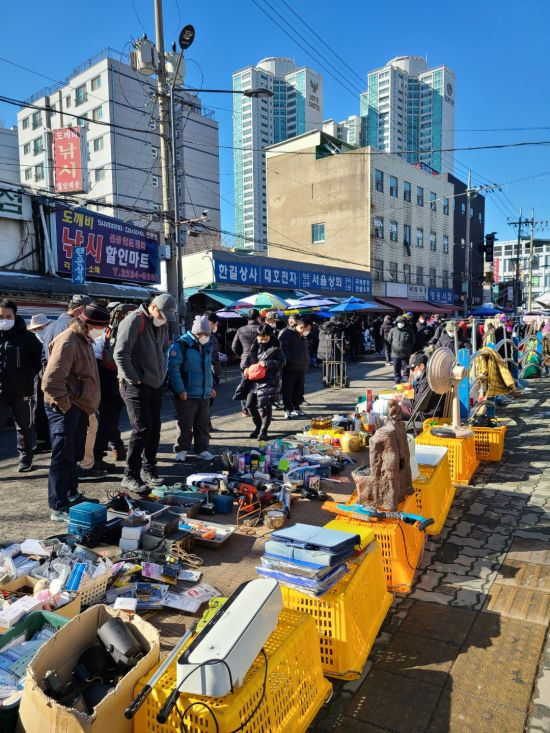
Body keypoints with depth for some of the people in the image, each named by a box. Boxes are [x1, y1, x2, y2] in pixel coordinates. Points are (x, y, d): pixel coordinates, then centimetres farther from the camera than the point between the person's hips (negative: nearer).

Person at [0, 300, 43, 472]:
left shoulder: (26, 337, -3)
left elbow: (39, 357, 5)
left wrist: (29, 376, 0)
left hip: (22, 391, -1)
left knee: (24, 427, 11)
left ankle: (25, 459, 24)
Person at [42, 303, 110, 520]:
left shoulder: (84, 340, 12)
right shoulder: (67, 342, -20)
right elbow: (51, 380, -25)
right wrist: (65, 405, -17)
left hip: (79, 407, 10)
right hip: (65, 409, -10)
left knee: (74, 455, 20)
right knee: (63, 458, -4)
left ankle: (72, 495, 35)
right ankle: (59, 508, 5)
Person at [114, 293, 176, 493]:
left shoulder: (162, 324, 11)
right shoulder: (134, 321, -15)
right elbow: (120, 354, -20)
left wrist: (162, 374, 14)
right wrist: (135, 379, -17)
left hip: (155, 385, 8)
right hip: (136, 386, -8)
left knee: (154, 429, 11)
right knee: (142, 429, -10)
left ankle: (148, 469, 26)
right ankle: (130, 476, 1)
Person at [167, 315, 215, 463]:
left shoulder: (207, 346, 13)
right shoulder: (181, 345, -11)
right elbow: (173, 368, -16)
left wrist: (211, 386, 18)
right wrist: (180, 389, -20)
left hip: (204, 394, 7)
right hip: (187, 394, -6)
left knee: (203, 424, 12)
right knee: (185, 425, 2)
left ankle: (202, 449, 24)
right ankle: (181, 449, 16)